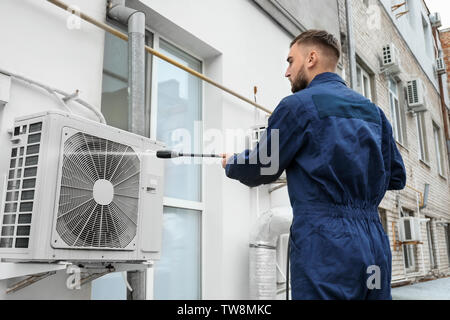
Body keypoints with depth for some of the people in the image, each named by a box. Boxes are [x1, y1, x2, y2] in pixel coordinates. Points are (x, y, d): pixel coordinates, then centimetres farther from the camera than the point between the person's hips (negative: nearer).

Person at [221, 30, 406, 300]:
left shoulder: (298, 104, -6)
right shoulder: (373, 110, 13)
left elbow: (260, 171, 0)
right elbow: (396, 178, 16)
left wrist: (231, 164, 20)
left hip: (326, 247, -6)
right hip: (376, 247, 7)